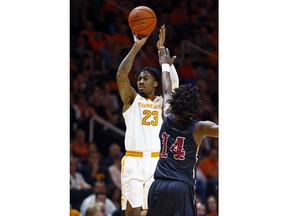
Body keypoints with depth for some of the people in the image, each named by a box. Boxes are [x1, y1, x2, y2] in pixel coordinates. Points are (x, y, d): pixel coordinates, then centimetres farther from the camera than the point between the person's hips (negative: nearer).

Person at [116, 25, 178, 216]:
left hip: (157, 162, 1)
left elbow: (173, 82, -4)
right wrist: (137, 46, -8)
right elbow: (121, 75, -5)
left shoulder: (163, 102, 12)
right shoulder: (132, 99, 10)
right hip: (133, 161, -1)